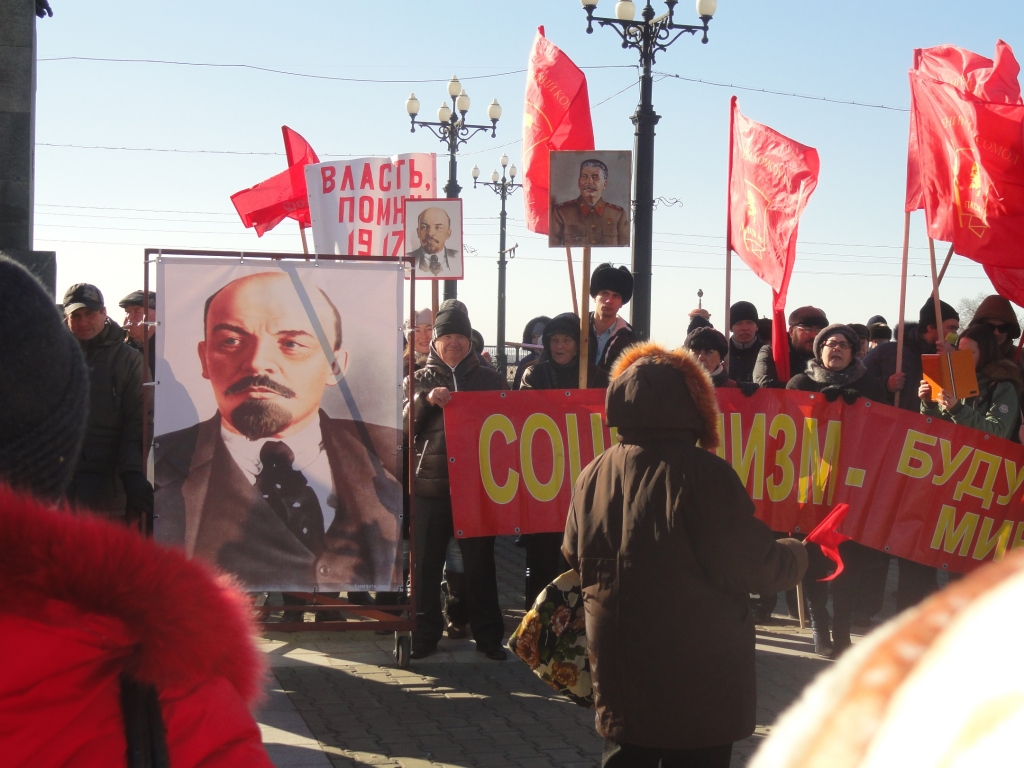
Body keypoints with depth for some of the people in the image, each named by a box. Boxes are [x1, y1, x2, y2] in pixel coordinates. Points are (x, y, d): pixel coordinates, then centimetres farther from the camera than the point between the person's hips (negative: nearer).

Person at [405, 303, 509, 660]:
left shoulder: (490, 378, 11)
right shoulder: (420, 380, 10)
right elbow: (403, 425, 1)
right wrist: (426, 400, -16)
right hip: (430, 483, 0)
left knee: (480, 561, 3)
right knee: (426, 562, 2)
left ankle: (488, 635, 12)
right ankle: (424, 634, 12)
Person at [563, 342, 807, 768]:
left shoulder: (593, 474, 0)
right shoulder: (703, 473, -18)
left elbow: (575, 558, 13)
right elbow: (751, 566, -16)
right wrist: (795, 556, 4)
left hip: (618, 667, 5)